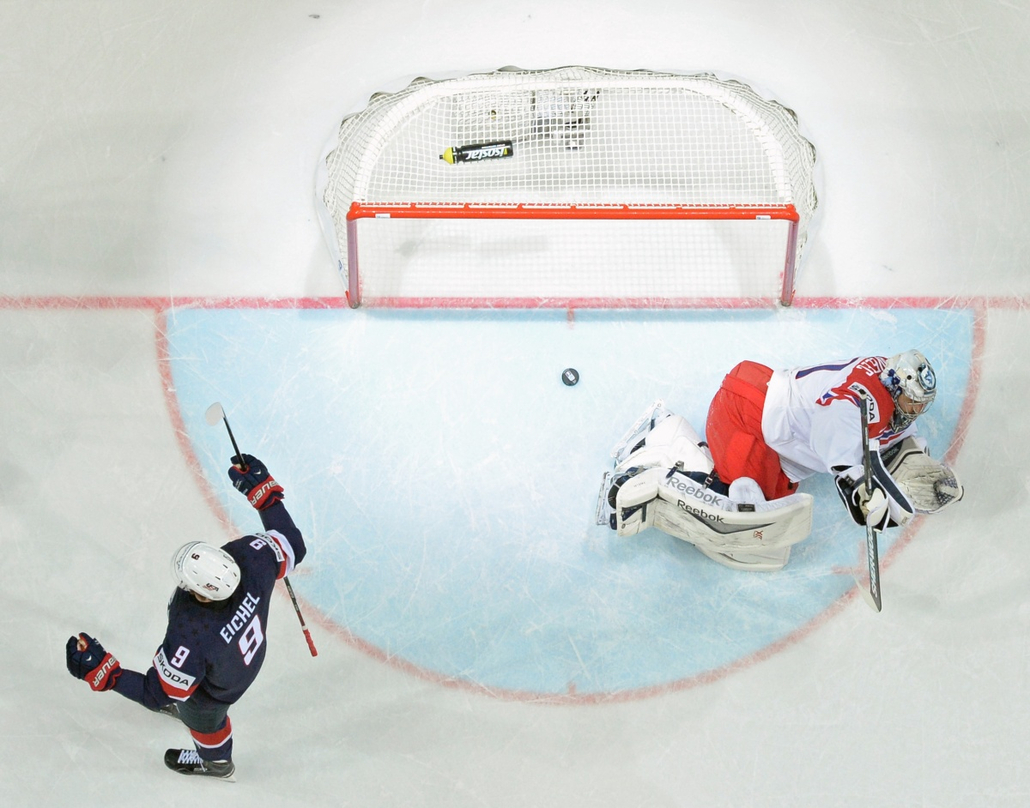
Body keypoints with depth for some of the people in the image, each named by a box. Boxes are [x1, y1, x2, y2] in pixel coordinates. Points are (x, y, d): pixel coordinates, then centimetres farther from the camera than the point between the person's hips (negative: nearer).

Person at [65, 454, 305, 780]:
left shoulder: (189, 639, -48)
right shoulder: (247, 557, -39)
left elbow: (158, 694, -30)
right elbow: (292, 548, -17)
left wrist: (100, 671, -31)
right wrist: (263, 490, -15)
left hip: (216, 688, -4)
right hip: (247, 651, 5)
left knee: (202, 716, 32)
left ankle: (216, 761, 67)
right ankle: (182, 704, 73)